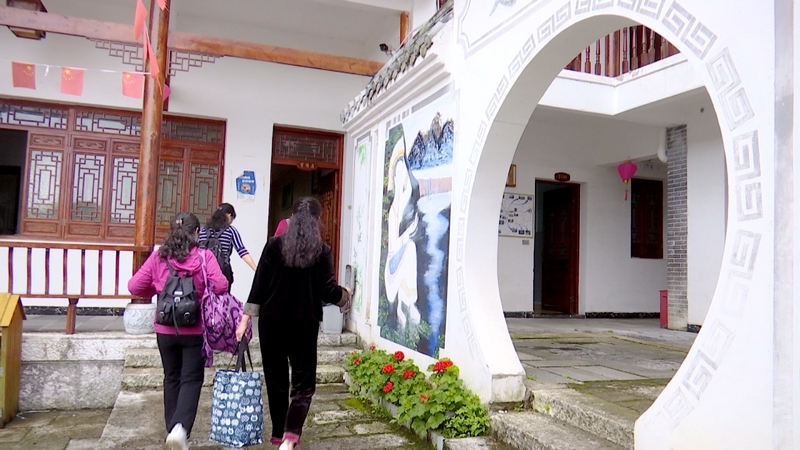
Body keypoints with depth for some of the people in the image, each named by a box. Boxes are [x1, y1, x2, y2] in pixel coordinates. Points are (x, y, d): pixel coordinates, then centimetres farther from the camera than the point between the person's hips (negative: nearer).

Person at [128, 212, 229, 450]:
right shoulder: (204, 256, -9)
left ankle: (173, 430, 26)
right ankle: (180, 428, -12)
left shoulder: (158, 256, -2)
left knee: (172, 379, 18)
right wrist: (203, 291, 1)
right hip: (195, 330, -3)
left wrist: (157, 291, 13)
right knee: (191, 380, 6)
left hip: (165, 330, 3)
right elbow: (220, 285, -20)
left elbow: (135, 286, -4)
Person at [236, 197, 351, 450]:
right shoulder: (322, 250, -5)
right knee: (303, 384, 7)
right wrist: (345, 296, 13)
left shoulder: (274, 245, -1)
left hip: (271, 321, 2)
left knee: (276, 380, 16)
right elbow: (329, 291, -7)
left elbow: (259, 284, -3)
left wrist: (246, 318, 2)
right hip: (304, 324, -2)